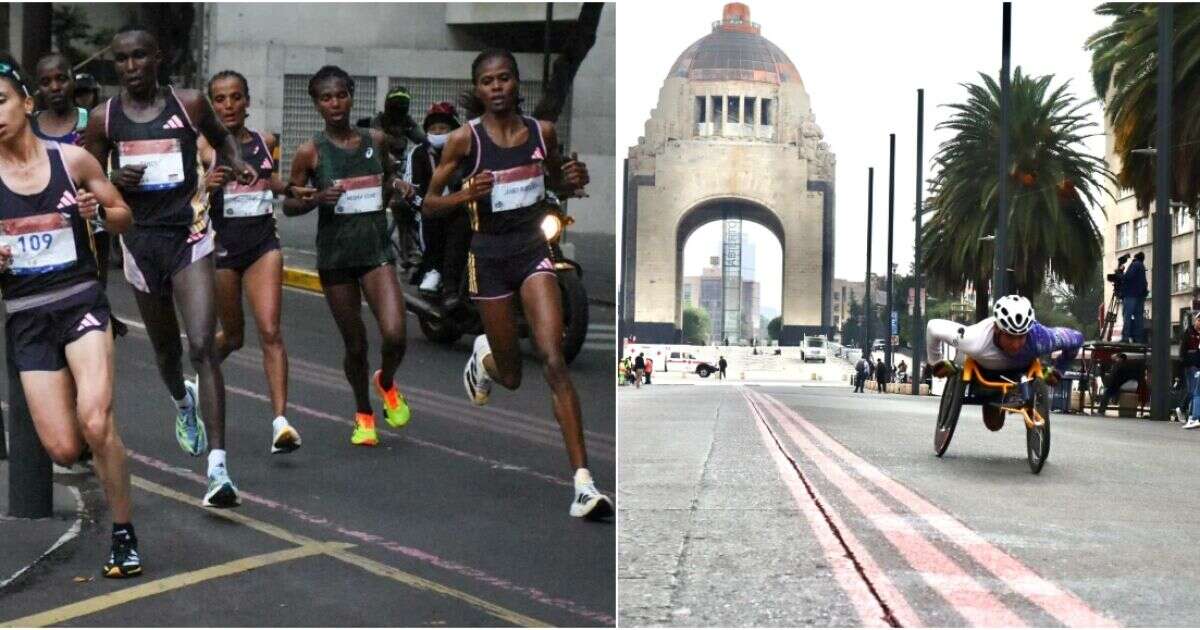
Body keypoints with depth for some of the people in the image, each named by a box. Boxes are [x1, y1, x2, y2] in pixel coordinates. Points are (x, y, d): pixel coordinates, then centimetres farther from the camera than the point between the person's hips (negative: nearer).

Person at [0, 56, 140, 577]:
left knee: (95, 421, -23)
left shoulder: (72, 160, -1)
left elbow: (123, 217, 10)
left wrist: (97, 211, -11)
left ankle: (124, 535, -6)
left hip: (81, 302, -1)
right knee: (63, 450, -5)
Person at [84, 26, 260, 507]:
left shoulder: (189, 104, 0)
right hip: (140, 239, 2)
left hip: (189, 236, -2)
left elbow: (220, 138, 20)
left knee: (203, 347, -16)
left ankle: (218, 468, -19)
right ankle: (183, 404, 54)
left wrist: (238, 164, 0)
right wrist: (114, 182, -12)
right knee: (166, 348, 17)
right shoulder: (104, 119, 1)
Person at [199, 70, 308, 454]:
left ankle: (280, 421, -16)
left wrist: (295, 190, 14)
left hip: (263, 242, 2)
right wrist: (207, 186, -28)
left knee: (270, 331, -12)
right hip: (222, 245, -2)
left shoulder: (266, 142, 7)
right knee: (233, 336, 12)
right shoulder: (204, 148, -5)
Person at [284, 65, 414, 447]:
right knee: (355, 346, 7)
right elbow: (288, 205, 2)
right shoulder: (310, 152, -4)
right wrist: (318, 198, -17)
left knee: (394, 335, -16)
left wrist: (397, 185, 1)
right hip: (335, 254, -1)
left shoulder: (375, 141, 4)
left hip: (377, 250, 1)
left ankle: (386, 382, 19)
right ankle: (363, 414, 31)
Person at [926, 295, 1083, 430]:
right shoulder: (975, 342, -49)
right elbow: (933, 327, -33)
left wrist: (1057, 371, -11)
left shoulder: (1040, 339, -46)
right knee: (994, 424, 10)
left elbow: (1076, 338, -24)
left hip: (1023, 368, 1)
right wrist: (936, 363, -17)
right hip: (985, 368, -1)